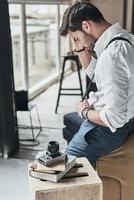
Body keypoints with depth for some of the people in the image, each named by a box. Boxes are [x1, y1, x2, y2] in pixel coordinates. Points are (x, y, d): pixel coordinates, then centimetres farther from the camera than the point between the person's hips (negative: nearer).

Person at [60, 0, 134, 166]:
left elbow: (115, 118, -32)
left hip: (111, 128, -10)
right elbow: (93, 72, 15)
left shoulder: (111, 55, -33)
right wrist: (81, 46, -1)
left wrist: (84, 112, -14)